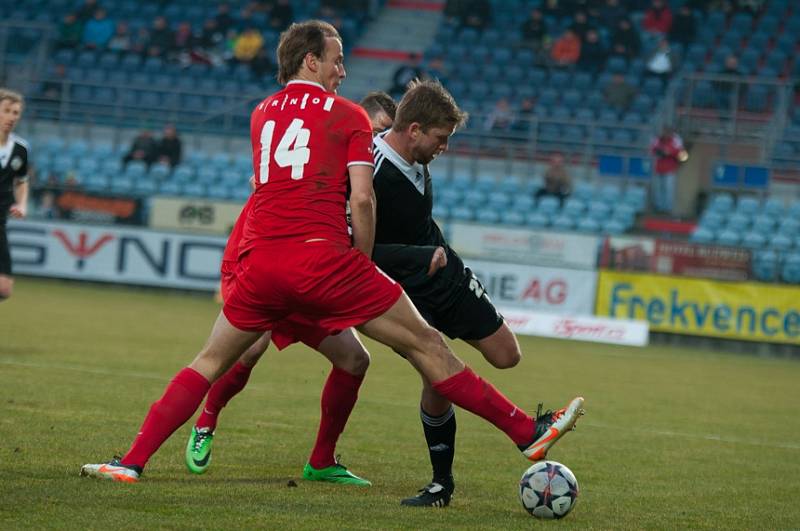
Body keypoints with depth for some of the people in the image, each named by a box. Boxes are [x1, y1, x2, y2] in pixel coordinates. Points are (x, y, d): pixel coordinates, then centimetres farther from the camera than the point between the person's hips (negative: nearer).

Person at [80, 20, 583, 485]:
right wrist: (364, 263, 8)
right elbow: (361, 199, -5)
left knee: (209, 364, 14)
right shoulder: (350, 115, 6)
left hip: (262, 263, 4)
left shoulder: (262, 114, 20)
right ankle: (529, 433, 3)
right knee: (426, 346, 2)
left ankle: (132, 463, 3)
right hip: (324, 256, -4)